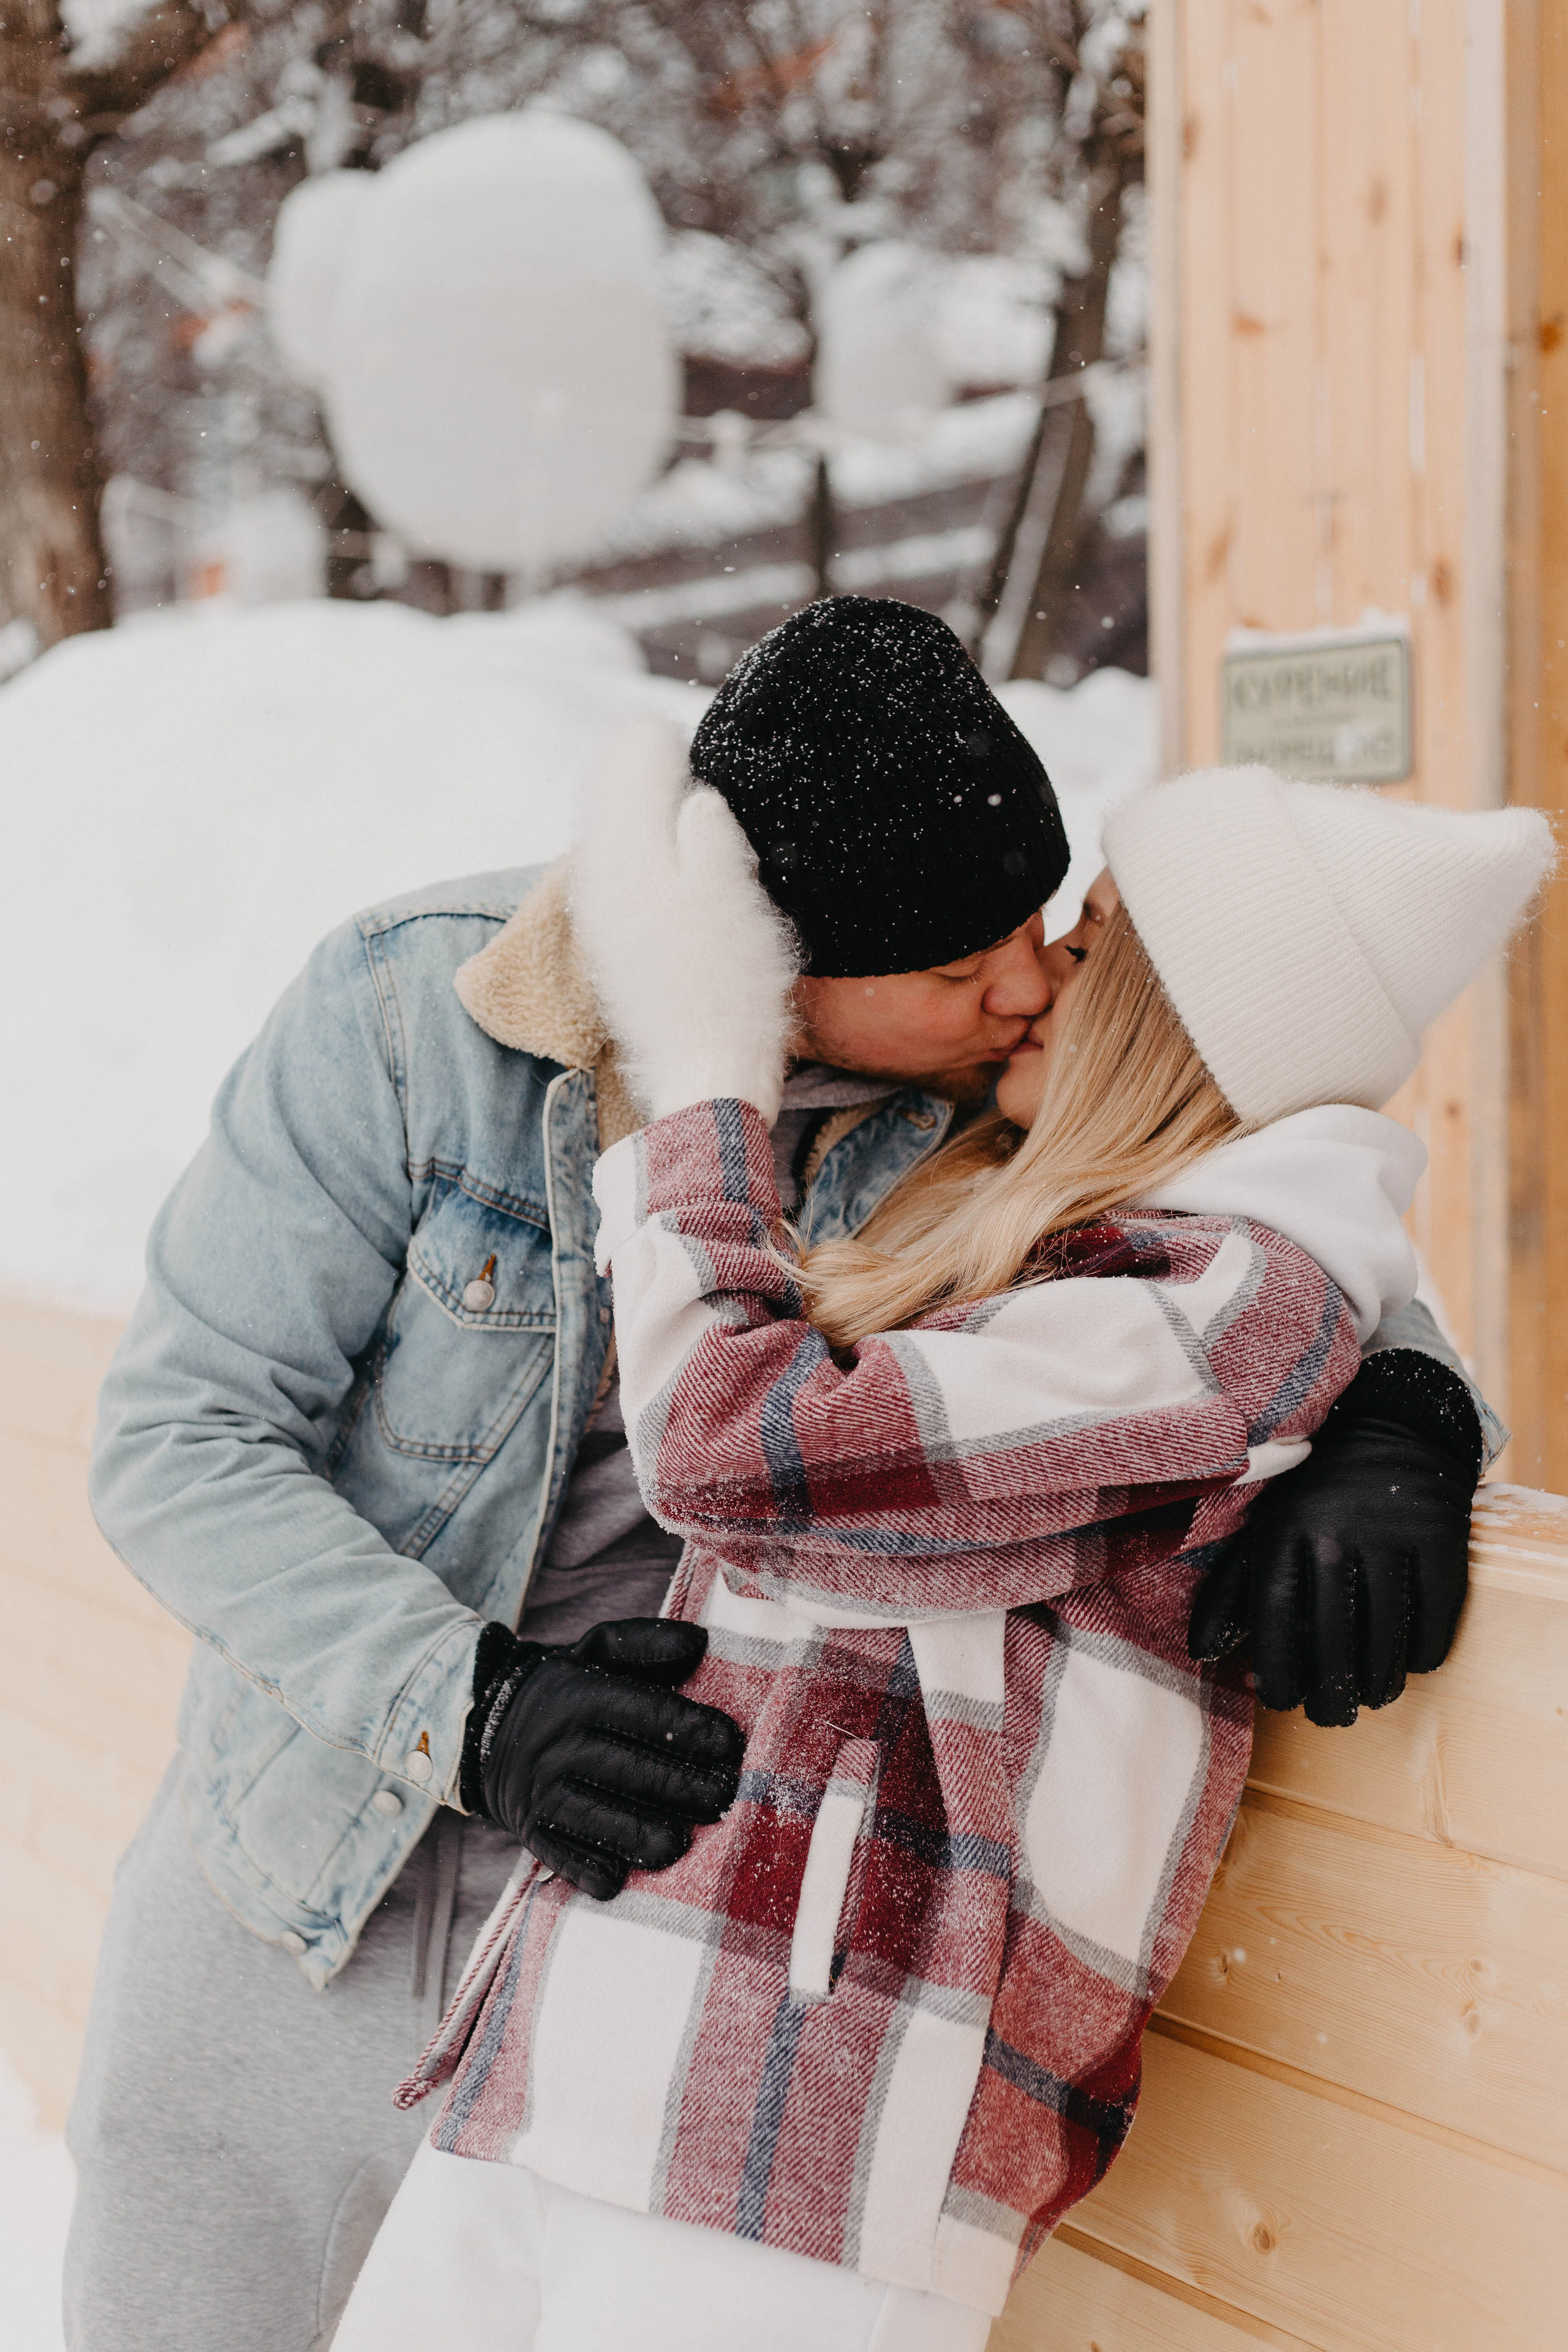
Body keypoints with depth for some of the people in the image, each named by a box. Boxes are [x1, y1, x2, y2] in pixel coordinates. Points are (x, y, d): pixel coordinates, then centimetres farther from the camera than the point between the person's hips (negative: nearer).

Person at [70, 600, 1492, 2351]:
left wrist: (1393, 1422, -26)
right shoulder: (406, 1012, -21)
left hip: (665, 1906, 1)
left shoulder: (980, 1090, -14)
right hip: (304, 1889, 0)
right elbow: (178, 1437, -19)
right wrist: (467, 1707, -34)